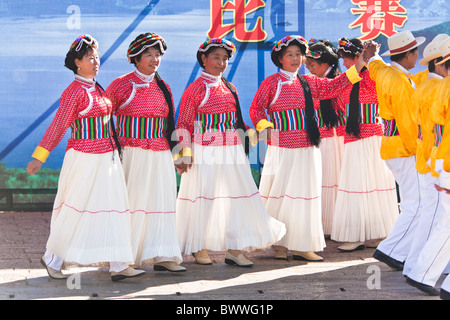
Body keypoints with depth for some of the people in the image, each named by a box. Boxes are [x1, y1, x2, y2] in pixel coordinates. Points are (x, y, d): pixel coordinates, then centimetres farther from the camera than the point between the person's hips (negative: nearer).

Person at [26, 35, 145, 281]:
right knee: (75, 209, 1)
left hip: (106, 157, 8)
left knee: (114, 208, 4)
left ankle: (118, 266, 6)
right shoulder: (75, 91, -13)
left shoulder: (96, 89, 12)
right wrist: (39, 157, -13)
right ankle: (52, 259, 18)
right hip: (84, 158, -8)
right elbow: (58, 126, -12)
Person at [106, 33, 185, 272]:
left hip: (159, 154, 5)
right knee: (131, 202, -2)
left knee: (161, 201, 2)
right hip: (131, 154, -5)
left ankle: (162, 257, 4)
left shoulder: (162, 87, 12)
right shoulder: (122, 85, -3)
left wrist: (171, 145, 17)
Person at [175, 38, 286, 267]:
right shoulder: (195, 89, -4)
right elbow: (184, 125, -4)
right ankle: (199, 248, 17)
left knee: (236, 196, 3)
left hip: (232, 153, 6)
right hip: (205, 155, -6)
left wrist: (249, 132, 4)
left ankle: (233, 249, 9)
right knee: (204, 198, 1)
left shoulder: (230, 89, 13)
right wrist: (184, 154, -11)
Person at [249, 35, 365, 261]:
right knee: (280, 194, -1)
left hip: (307, 148, 4)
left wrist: (359, 65, 4)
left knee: (305, 194, 4)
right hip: (281, 148, -4)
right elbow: (256, 109, -1)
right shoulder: (271, 83, 1)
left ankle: (302, 246, 10)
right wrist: (265, 126, -19)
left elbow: (334, 86, 10)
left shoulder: (308, 83, 13)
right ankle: (279, 245, 10)